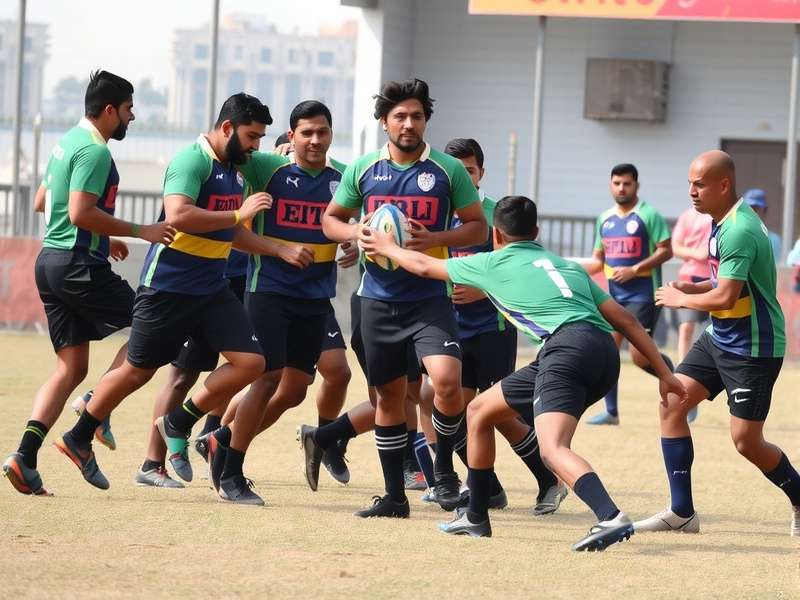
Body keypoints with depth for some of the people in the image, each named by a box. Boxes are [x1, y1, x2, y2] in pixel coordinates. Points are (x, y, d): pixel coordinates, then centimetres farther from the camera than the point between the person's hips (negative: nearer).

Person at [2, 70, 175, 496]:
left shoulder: (67, 143, 17)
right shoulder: (94, 151, -14)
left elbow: (41, 203, 27)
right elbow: (81, 212, -24)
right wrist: (139, 232, -20)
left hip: (51, 261, 9)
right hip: (79, 265, -9)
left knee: (71, 366, 7)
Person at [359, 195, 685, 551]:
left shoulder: (493, 263, 16)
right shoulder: (568, 266, 30)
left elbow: (424, 266, 31)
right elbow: (625, 319, 23)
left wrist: (387, 248, 50)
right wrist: (664, 373, 21)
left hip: (567, 345, -7)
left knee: (553, 449, -21)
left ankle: (611, 519, -44)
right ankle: (475, 518, 31)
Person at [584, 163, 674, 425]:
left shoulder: (649, 215, -7)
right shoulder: (605, 219, 13)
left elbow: (665, 251, -11)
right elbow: (599, 259, 20)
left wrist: (634, 270, -19)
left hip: (643, 294, -7)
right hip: (614, 295, 7)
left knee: (640, 356, -12)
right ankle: (611, 411, 8)